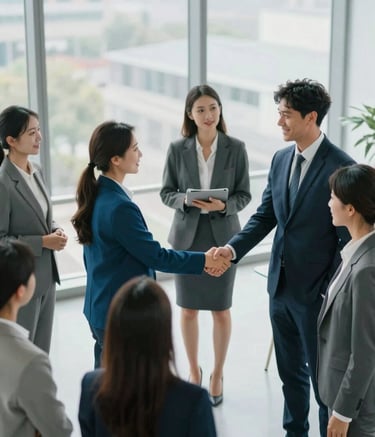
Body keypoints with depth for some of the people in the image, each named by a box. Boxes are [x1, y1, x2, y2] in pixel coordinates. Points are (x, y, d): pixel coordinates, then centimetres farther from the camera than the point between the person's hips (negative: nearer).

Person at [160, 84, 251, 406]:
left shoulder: (236, 148, -6)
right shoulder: (177, 149, -4)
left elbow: (244, 195, -2)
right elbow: (166, 192, 1)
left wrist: (224, 206, -22)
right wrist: (185, 200, -20)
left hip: (223, 237, -1)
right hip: (187, 236, 1)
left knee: (221, 310, 9)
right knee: (188, 309, 11)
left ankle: (217, 374, 28)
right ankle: (194, 370, 32)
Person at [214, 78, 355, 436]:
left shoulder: (340, 168, -17)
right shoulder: (280, 159, 5)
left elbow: (347, 237, -15)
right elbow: (265, 216, 7)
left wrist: (332, 293, -14)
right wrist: (233, 249, -8)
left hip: (316, 293, -7)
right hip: (281, 286, 7)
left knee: (322, 375, 8)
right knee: (290, 370, 21)